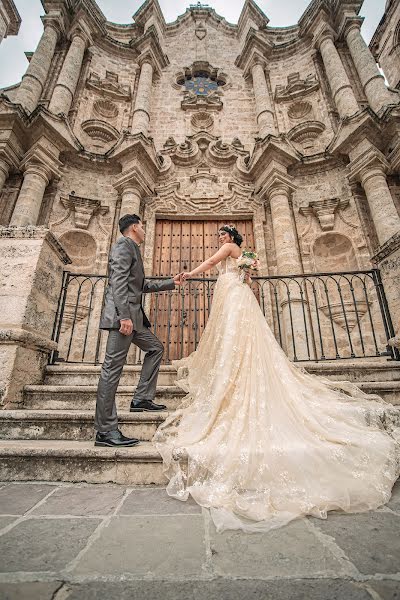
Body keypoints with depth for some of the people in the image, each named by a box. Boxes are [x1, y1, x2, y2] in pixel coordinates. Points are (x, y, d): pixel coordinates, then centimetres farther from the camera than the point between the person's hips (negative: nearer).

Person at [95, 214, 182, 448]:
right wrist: (124, 316, -26)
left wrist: (171, 282, 31)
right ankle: (105, 431, -1)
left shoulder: (132, 249, 26)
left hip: (133, 316, 11)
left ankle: (142, 399, 19)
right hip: (123, 315, -11)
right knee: (113, 368, -8)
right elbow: (118, 281, -18)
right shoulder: (124, 245, -4)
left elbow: (142, 285, 29)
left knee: (156, 348, 17)